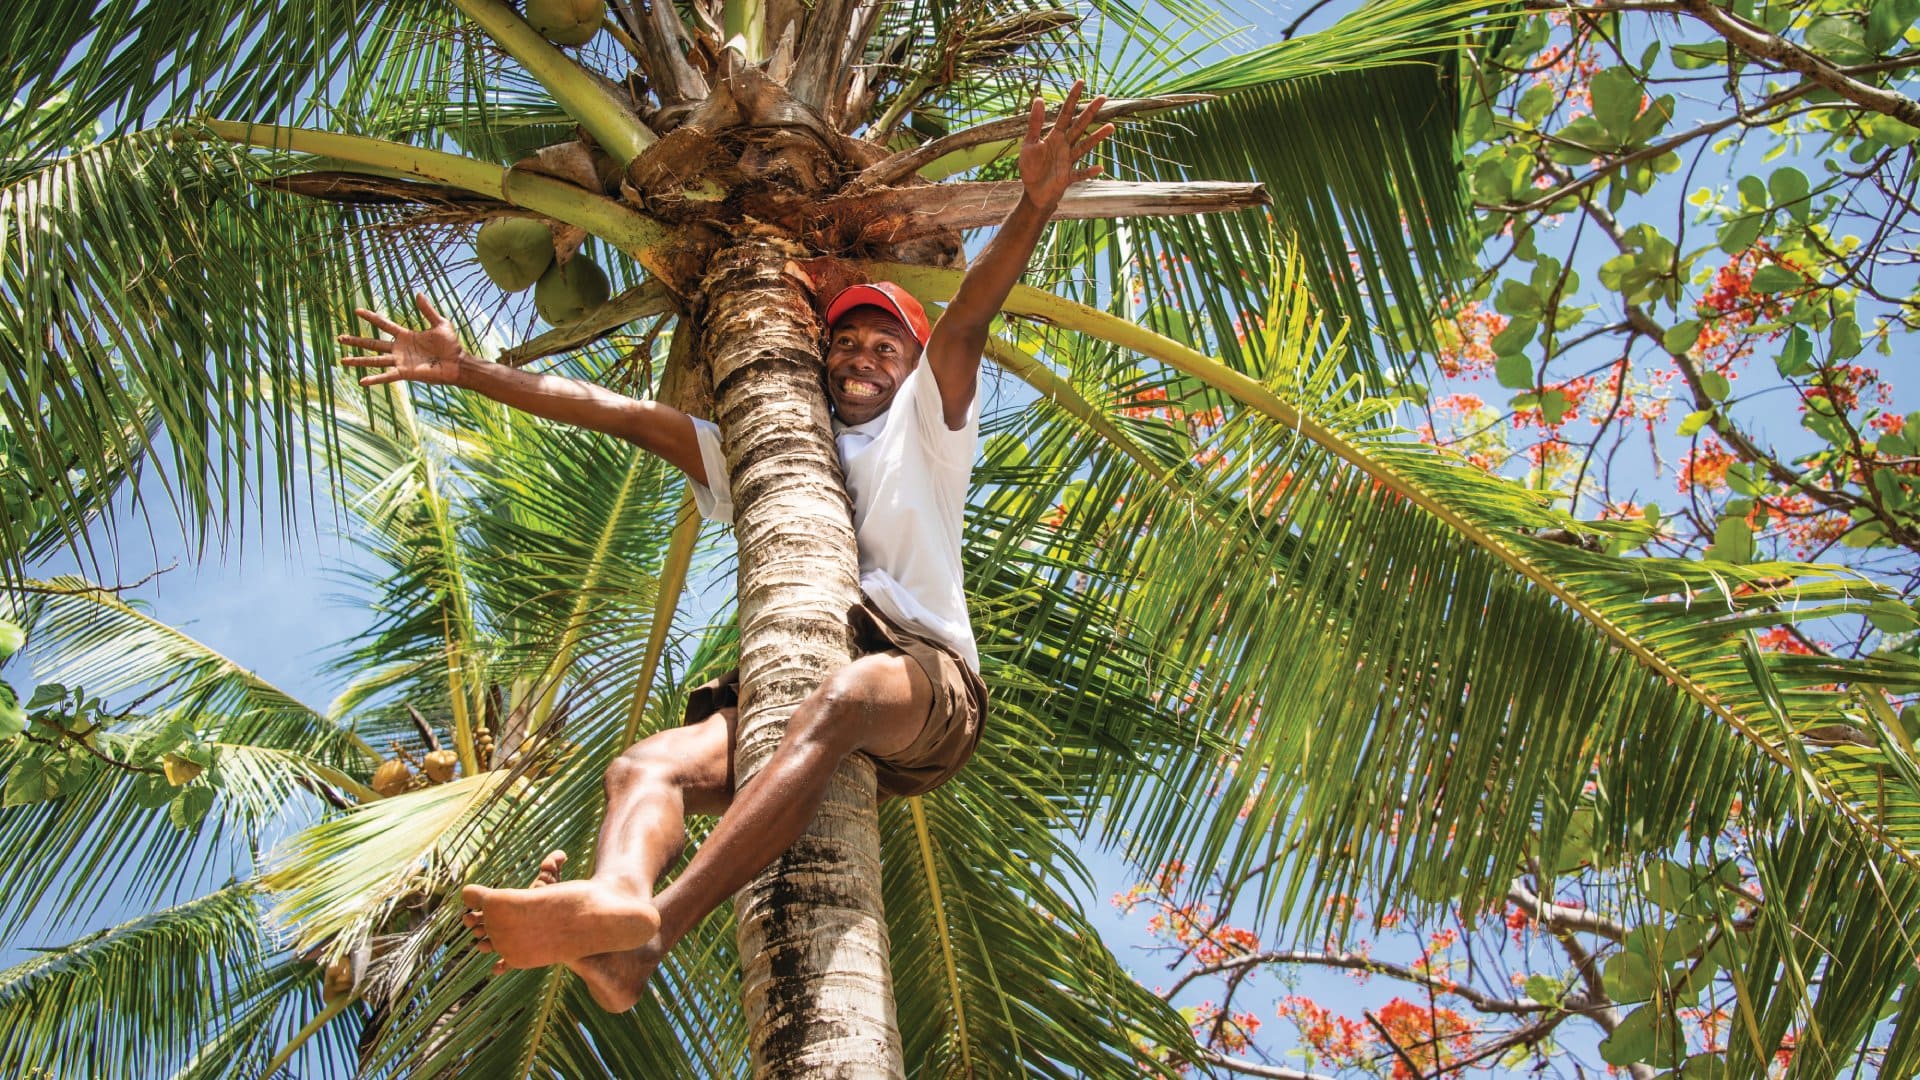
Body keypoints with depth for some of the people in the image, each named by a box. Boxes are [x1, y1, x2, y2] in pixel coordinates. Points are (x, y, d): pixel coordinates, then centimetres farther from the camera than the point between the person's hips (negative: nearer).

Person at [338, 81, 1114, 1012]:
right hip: (792, 687, 5)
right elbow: (616, 411, 27)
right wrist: (464, 371, 22)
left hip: (923, 682, -4)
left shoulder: (921, 431, 23)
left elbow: (968, 317, 5)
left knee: (840, 701, -40)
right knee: (644, 764, -24)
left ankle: (651, 937, -60)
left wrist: (1035, 205, -12)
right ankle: (618, 899, -60)